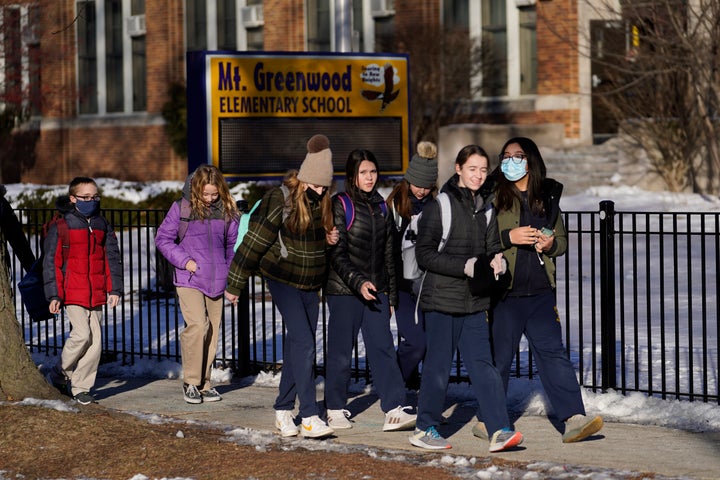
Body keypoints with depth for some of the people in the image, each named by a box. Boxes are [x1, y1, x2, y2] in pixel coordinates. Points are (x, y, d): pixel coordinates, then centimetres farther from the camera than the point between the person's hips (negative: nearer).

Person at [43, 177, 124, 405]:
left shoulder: (102, 225, 12)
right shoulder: (61, 226, -3)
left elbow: (112, 258, 15)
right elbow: (51, 262, -2)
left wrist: (114, 289, 6)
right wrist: (54, 295, -7)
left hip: (96, 294, 5)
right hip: (72, 292, -5)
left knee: (95, 340, 1)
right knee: (82, 334, -15)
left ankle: (81, 387, 11)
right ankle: (60, 373, 9)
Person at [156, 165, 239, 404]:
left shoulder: (227, 211, 5)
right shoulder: (181, 209, -4)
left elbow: (231, 244, 16)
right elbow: (162, 239, 1)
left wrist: (228, 272, 10)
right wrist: (183, 260, -9)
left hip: (216, 282, 4)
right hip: (189, 280, -4)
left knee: (212, 331, 7)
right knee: (197, 325, -18)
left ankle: (205, 383, 19)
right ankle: (191, 382, -7)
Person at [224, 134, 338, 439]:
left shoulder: (322, 203, 4)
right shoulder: (281, 200, -17)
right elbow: (254, 242, -14)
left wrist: (330, 239, -2)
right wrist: (235, 284, -11)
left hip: (310, 283, 7)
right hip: (283, 280, -7)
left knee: (297, 347, 9)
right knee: (304, 343, -16)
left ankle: (283, 411, 19)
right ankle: (309, 417, -18)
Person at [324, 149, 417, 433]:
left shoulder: (381, 207, 13)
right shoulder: (340, 205, -5)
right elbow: (337, 254, -11)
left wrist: (391, 294, 15)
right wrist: (358, 282, -24)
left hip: (376, 290, 5)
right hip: (343, 291, -4)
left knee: (383, 348, -5)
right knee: (340, 352, 2)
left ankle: (395, 411, -11)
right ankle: (335, 410, 14)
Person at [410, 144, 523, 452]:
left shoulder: (484, 208, 12)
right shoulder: (439, 205, -7)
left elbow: (492, 249, 20)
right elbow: (424, 254, -11)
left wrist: (495, 261, -4)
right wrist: (465, 266, -19)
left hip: (474, 302, 5)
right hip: (442, 298, -5)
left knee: (483, 365, -1)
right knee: (438, 366, 1)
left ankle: (499, 430, -7)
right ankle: (425, 429, 14)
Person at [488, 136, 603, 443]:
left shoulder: (546, 198, 13)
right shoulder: (493, 197, 0)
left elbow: (562, 240, 20)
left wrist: (551, 244, -2)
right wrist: (509, 237, -18)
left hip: (540, 292, 3)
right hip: (504, 293, -3)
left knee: (553, 353, -4)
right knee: (498, 357, 3)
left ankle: (574, 418, -10)